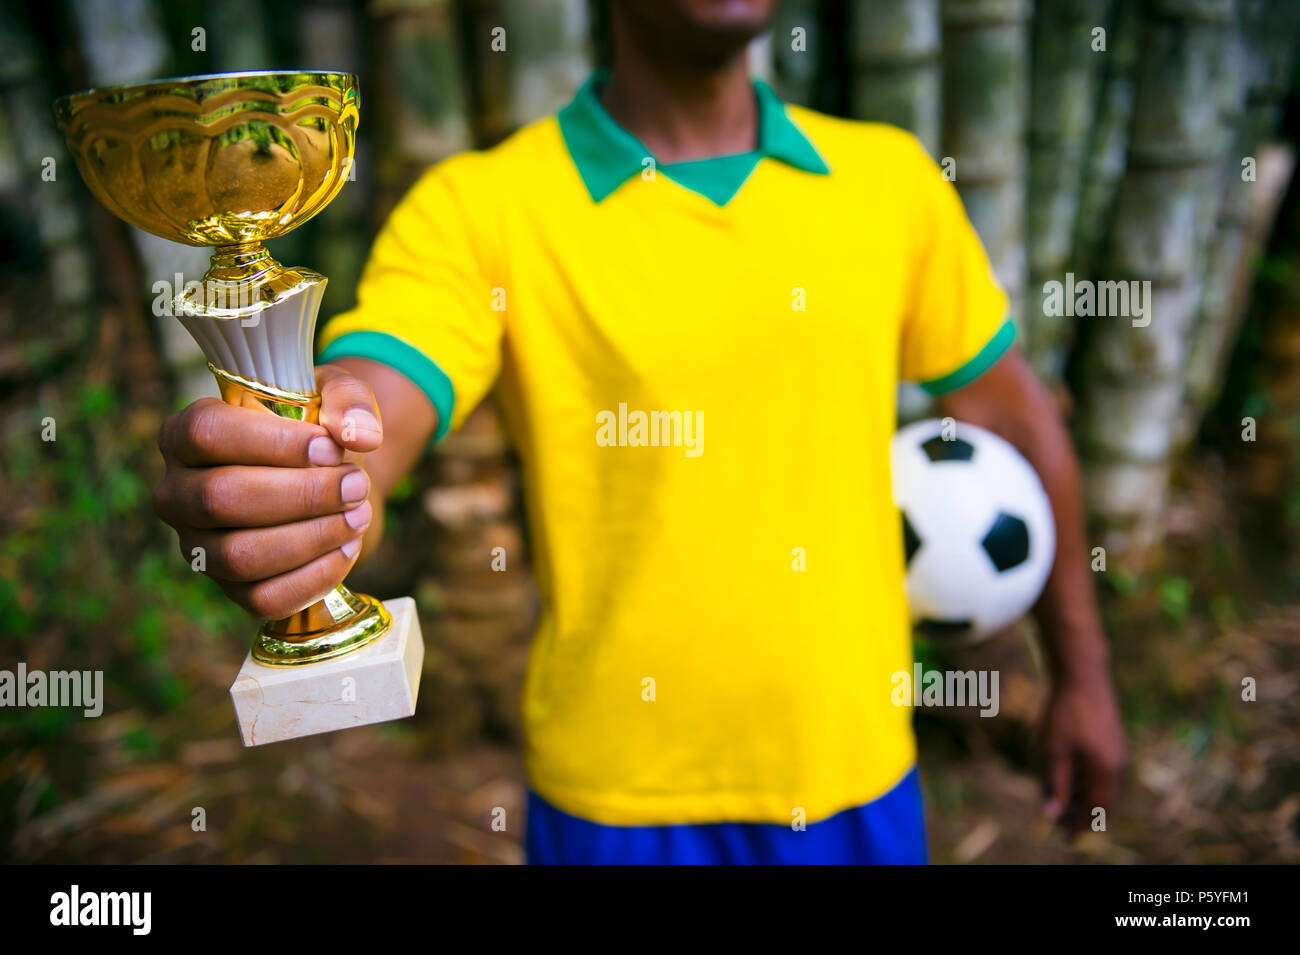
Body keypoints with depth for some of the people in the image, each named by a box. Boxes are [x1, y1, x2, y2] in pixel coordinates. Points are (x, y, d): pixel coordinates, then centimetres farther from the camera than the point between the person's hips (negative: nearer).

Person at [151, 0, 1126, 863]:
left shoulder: (892, 179, -1)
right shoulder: (478, 207, -11)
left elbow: (1016, 414, 7)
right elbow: (362, 399, -27)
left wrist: (1083, 673, 10)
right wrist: (303, 478, -51)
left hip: (862, 781, 3)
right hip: (622, 800, -2)